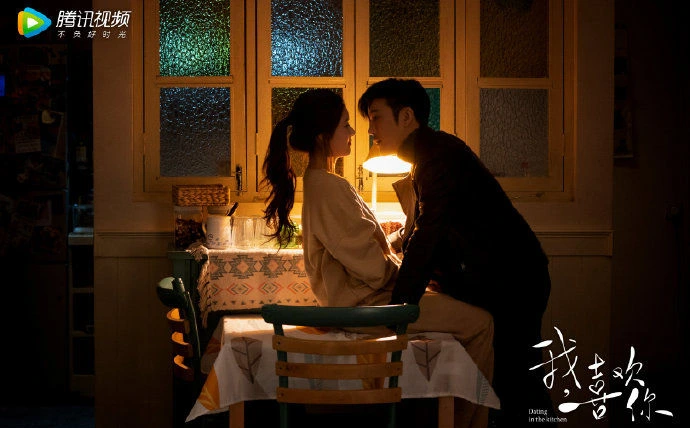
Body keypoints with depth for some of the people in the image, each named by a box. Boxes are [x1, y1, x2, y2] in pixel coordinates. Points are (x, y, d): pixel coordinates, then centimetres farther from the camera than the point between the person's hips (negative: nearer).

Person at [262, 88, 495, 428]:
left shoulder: (320, 182, 13)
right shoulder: (328, 188, -20)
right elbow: (368, 262, -20)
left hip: (360, 294, 11)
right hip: (364, 302, -11)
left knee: (459, 308, 18)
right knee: (479, 321, -12)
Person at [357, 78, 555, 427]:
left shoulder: (438, 152, -15)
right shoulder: (425, 157, 17)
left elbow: (427, 236, -23)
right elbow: (416, 231, 23)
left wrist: (396, 309, -23)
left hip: (512, 279, -10)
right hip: (492, 279, 10)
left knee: (513, 380, -8)